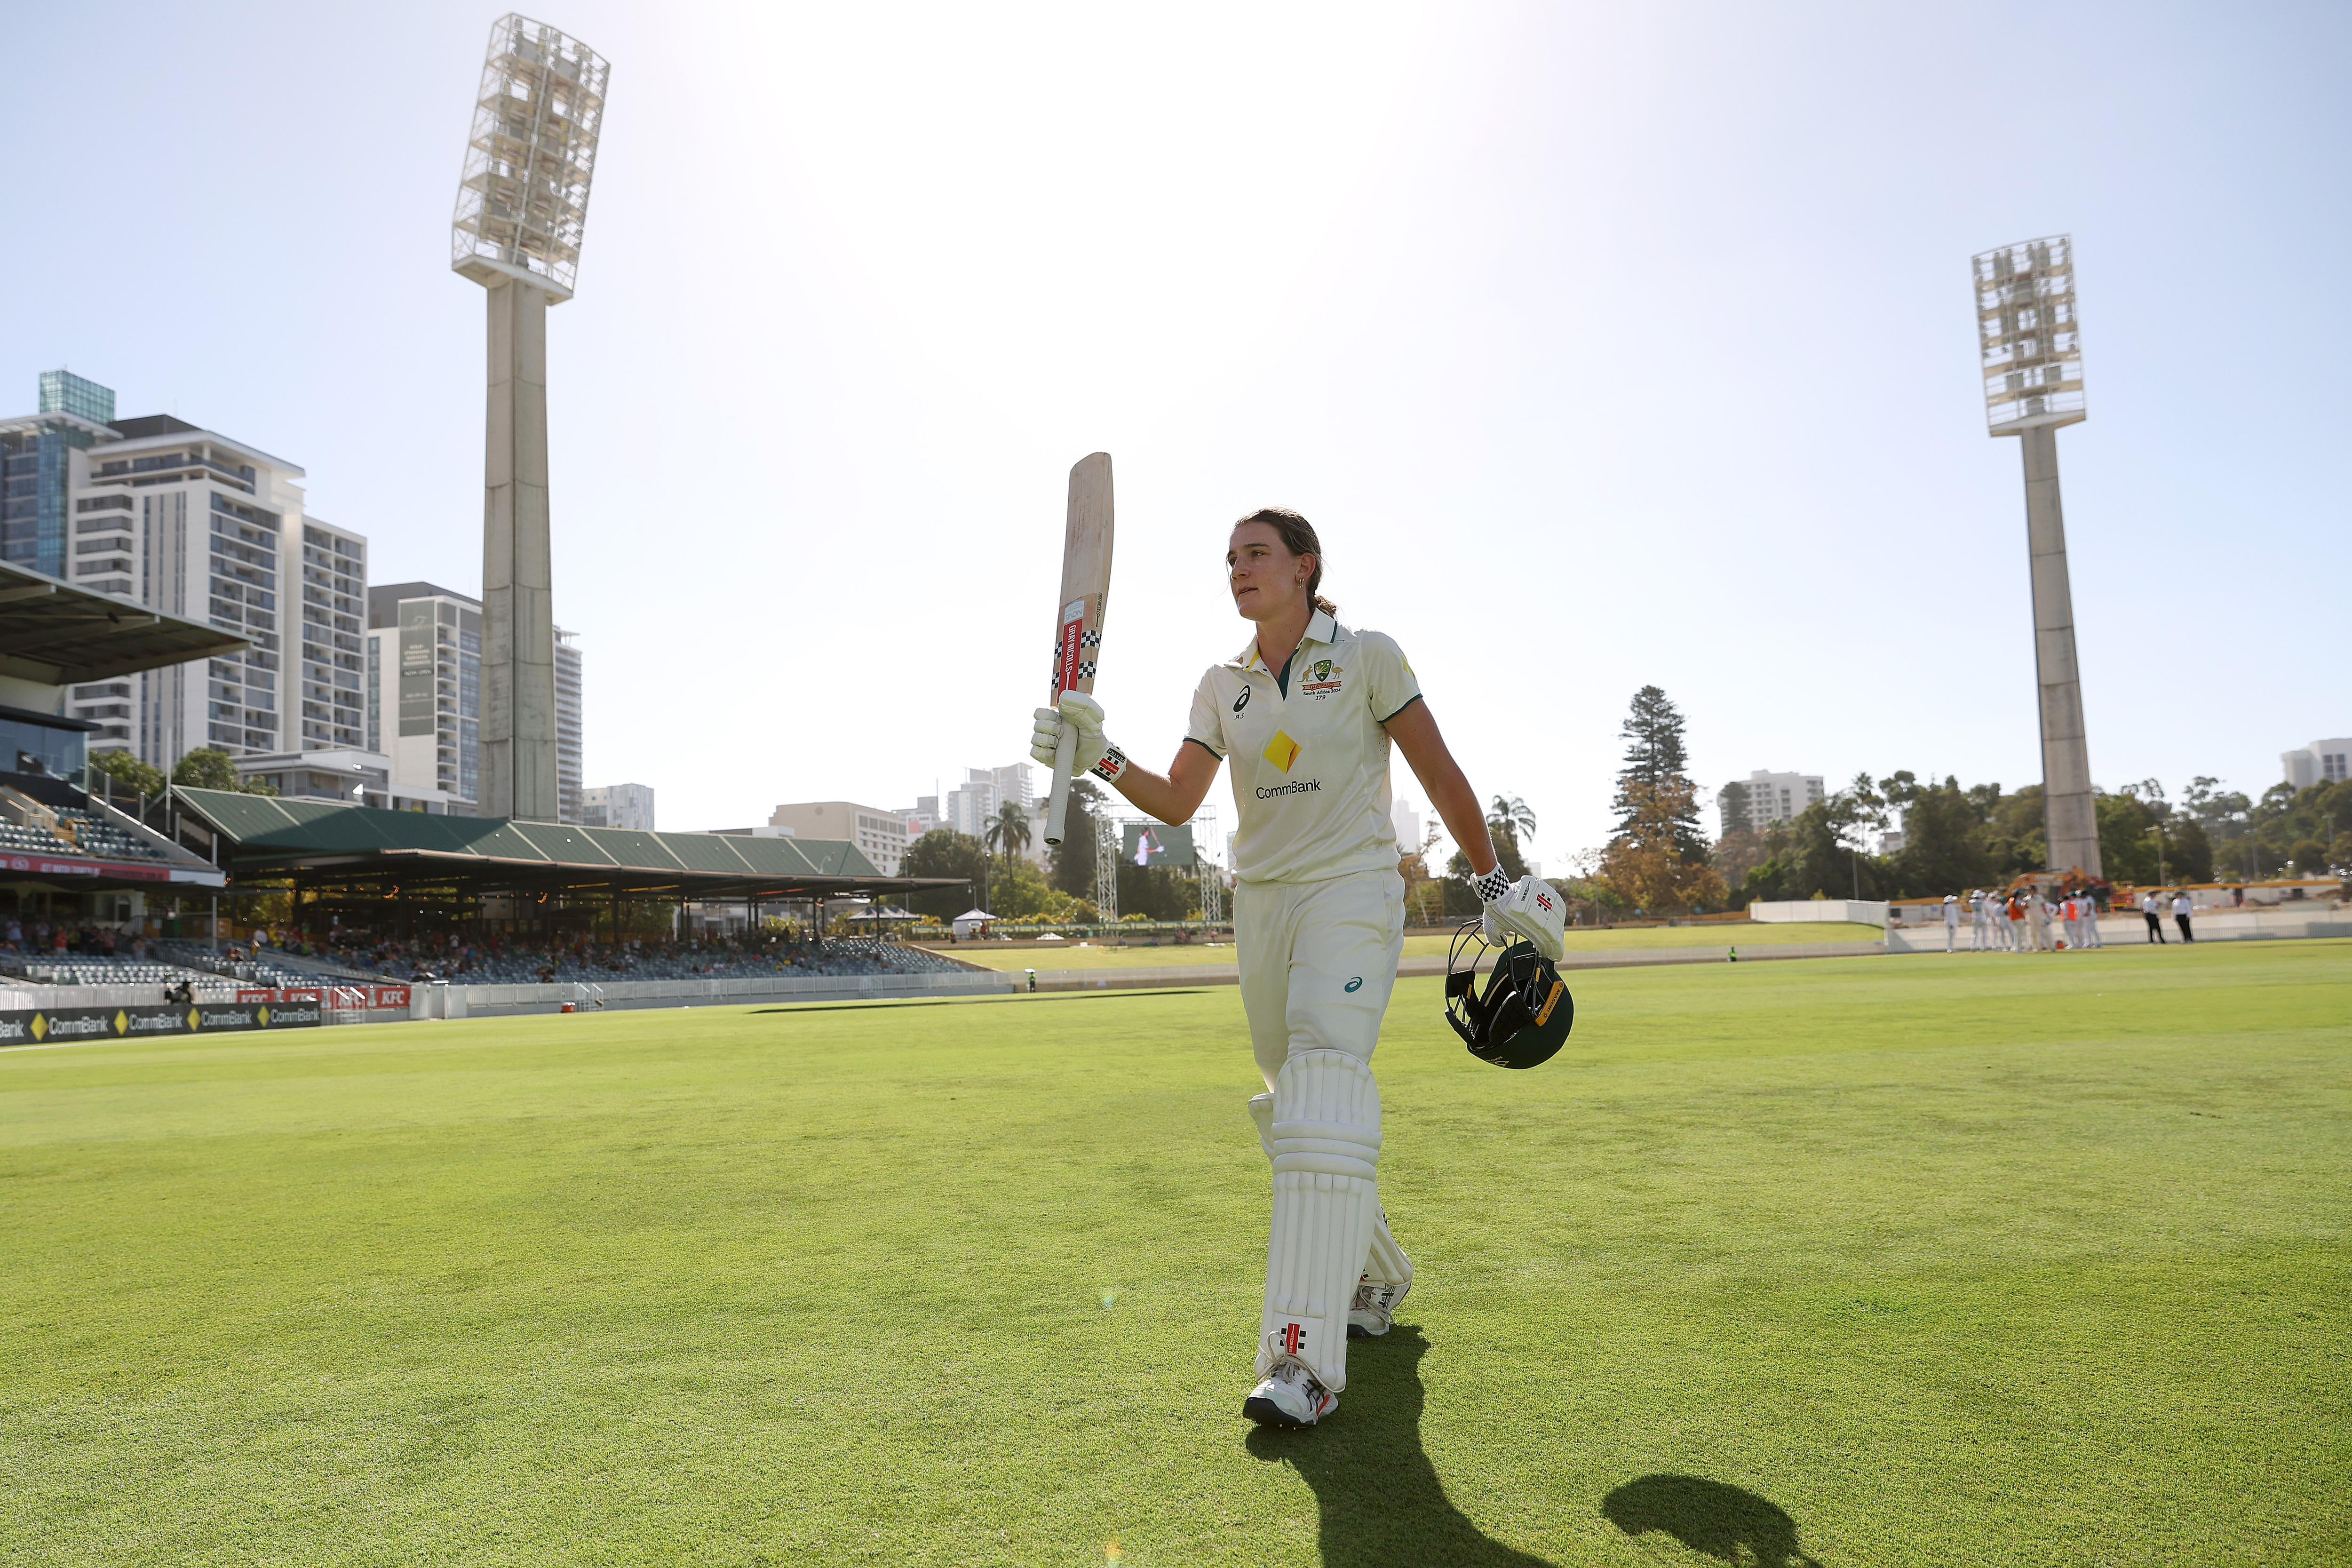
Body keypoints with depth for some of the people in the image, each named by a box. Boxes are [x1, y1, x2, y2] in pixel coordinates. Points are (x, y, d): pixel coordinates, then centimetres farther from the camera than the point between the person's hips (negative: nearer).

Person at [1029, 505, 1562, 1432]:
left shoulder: (1367, 658, -2)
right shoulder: (1223, 687, 11)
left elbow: (1440, 774, 1)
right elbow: (1177, 803, 5)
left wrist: (1492, 883, 1)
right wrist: (1101, 759, -11)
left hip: (1352, 890, -5)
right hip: (1260, 902, 6)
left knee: (1323, 1100, -21)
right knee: (1295, 1111, 10)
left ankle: (1304, 1363, -24)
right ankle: (1376, 1280, 34)